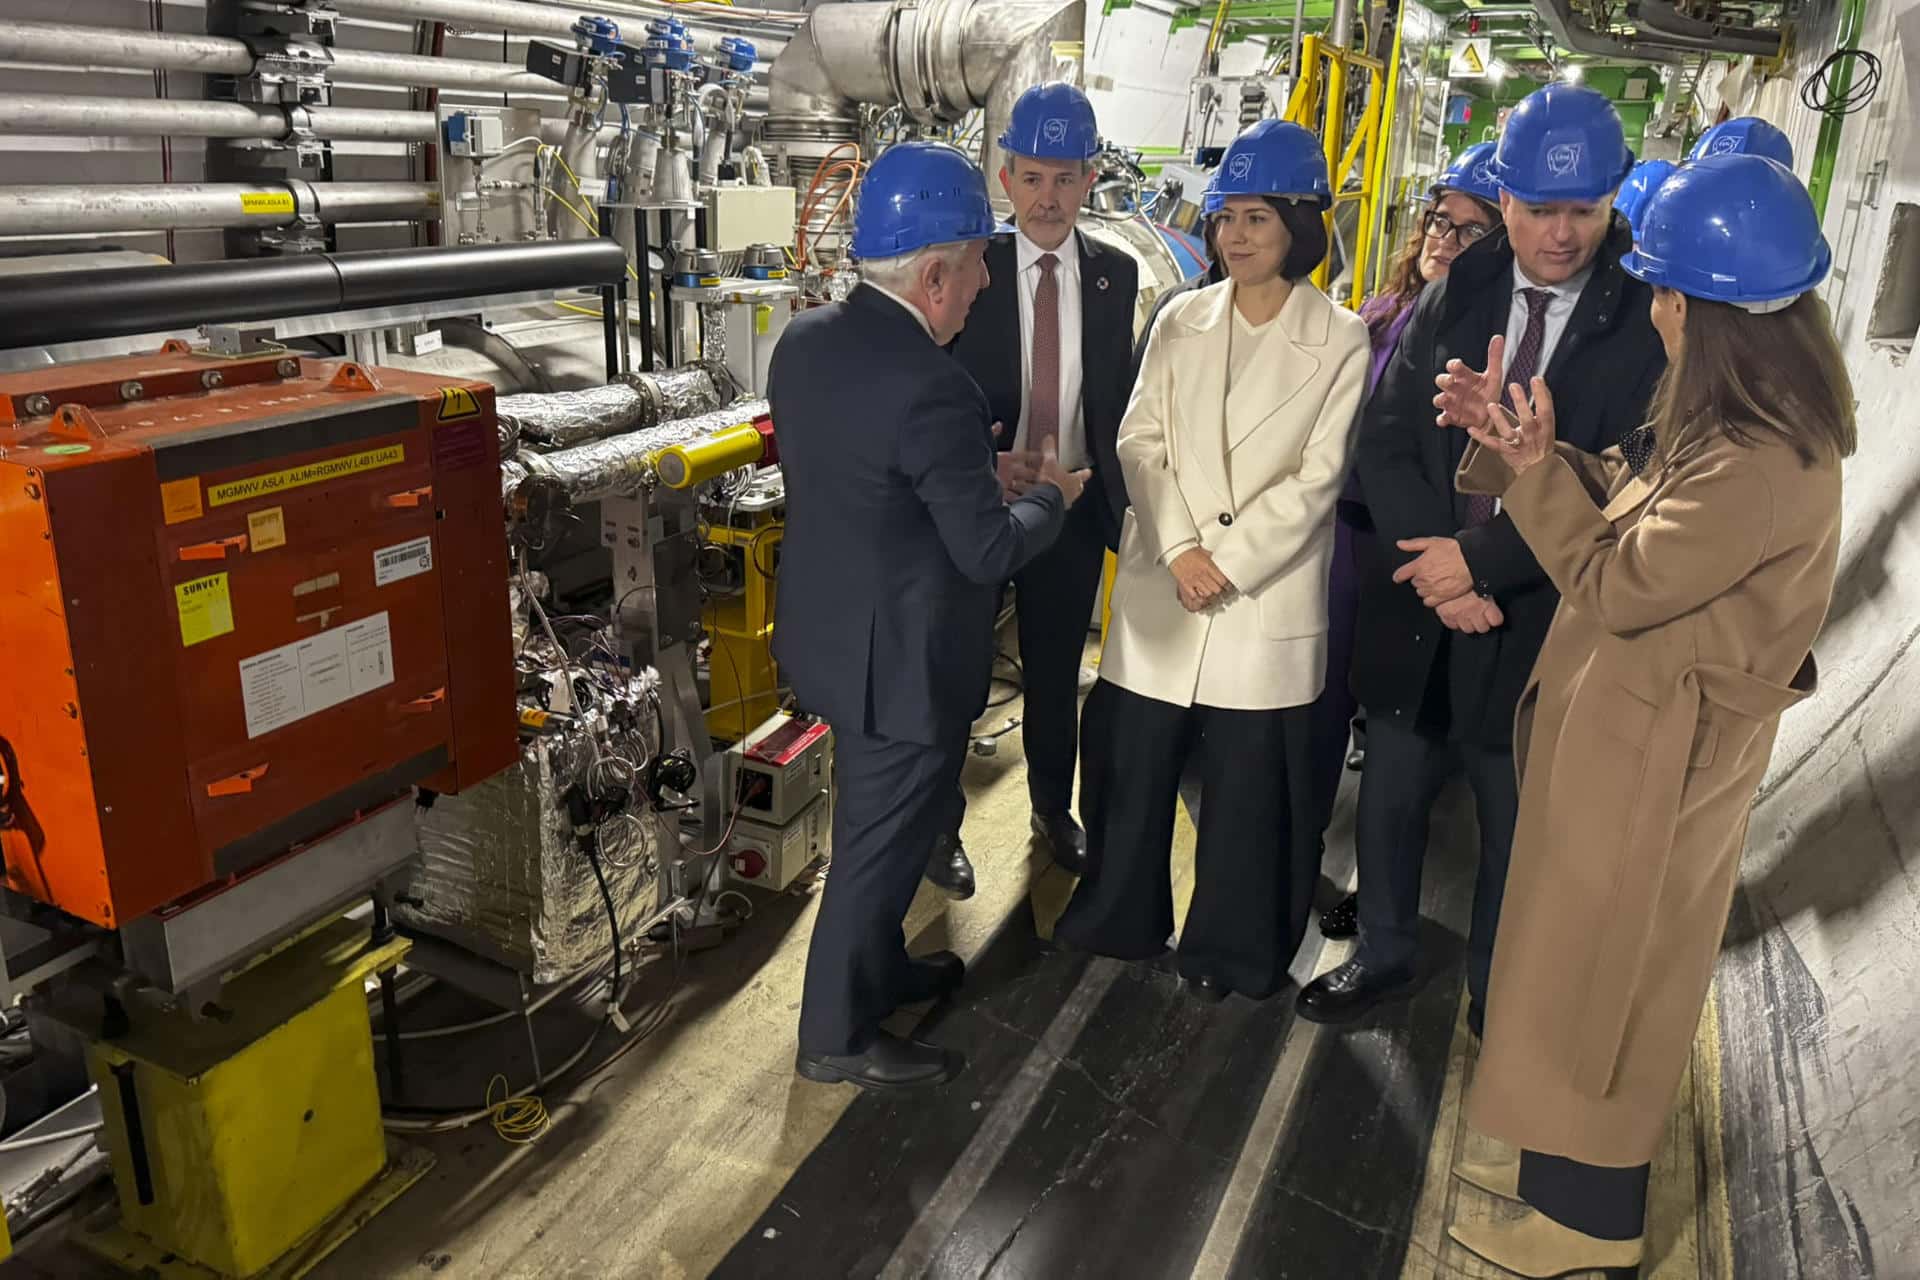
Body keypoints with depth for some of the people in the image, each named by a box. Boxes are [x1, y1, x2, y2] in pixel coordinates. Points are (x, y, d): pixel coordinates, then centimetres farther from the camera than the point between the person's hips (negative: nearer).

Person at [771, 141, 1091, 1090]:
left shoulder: (804, 339, -1)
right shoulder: (931, 388, -28)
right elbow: (989, 550, -23)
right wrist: (1050, 495, -4)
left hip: (832, 635, 9)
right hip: (903, 662, -9)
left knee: (875, 826, 26)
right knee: (881, 843, 9)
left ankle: (876, 968, 47)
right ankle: (837, 1037, 27)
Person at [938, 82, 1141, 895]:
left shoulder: (1114, 275, 2)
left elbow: (1116, 393, 5)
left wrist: (1116, 497, -1)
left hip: (1074, 507, 3)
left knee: (1057, 669, 17)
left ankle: (1053, 808, 39)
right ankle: (942, 823, 28)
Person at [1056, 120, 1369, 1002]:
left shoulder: (1340, 341, -3)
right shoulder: (1180, 321, 6)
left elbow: (1317, 478, -7)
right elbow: (1140, 442, 1)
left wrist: (1227, 561, -14)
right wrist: (1180, 550, -11)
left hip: (1266, 596, -3)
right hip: (1159, 588, 3)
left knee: (1247, 784, 7)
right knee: (1129, 761, 9)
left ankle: (1227, 948, 28)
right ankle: (1117, 918, 31)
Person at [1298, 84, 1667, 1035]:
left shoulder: (1647, 319, -11)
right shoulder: (1454, 296, 0)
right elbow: (1386, 438, -1)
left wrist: (1482, 561, -18)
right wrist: (1433, 567, -14)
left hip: (1540, 618, -3)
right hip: (1419, 602, 3)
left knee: (1516, 818, 14)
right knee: (1389, 796, 16)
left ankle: (1495, 989, 38)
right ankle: (1382, 956, 40)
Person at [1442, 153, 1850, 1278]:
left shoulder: (1756, 468, -29)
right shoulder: (1746, 423, 2)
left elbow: (1616, 584, -24)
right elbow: (1628, 499, 7)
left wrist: (1532, 471, -16)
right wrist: (1523, 445, -4)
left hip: (1651, 752, -9)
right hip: (1631, 730, 9)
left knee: (1597, 972, 8)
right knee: (1593, 958, 22)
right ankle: (1563, 1163, 42)